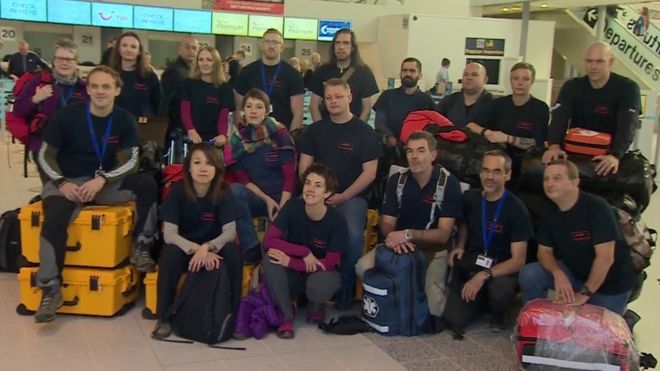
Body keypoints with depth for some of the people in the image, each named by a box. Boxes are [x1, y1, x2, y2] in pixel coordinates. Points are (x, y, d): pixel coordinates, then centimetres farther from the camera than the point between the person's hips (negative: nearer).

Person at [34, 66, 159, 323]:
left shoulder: (124, 120, -2)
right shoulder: (67, 115, -7)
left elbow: (130, 161, -5)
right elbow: (45, 155, -2)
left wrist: (101, 179, -21)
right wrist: (62, 183, -19)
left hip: (107, 182, 2)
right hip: (66, 181, -2)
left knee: (147, 184, -23)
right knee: (54, 221, -31)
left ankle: (141, 247, -9)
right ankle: (50, 289, -20)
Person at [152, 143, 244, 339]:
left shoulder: (223, 192, -13)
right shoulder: (178, 191, -15)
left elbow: (230, 232, -17)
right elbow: (169, 234, -19)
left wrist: (207, 248, -35)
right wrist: (196, 249, -34)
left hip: (214, 249, 1)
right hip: (184, 248, -1)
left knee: (233, 250, -30)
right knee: (170, 253, -33)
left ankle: (233, 313, -16)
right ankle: (164, 317, -20)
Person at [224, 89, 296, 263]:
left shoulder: (279, 134, -8)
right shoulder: (237, 138, 0)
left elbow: (290, 176, -8)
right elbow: (243, 179, 2)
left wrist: (282, 206, -19)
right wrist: (266, 200, -11)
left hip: (281, 198, -2)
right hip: (256, 198, 3)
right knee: (234, 190, -29)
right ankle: (252, 249, -24)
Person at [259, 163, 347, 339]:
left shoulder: (337, 221, -19)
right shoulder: (293, 207, -16)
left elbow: (329, 263, -20)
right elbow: (269, 241, -21)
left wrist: (290, 261, -31)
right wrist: (304, 253, -29)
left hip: (320, 272, -1)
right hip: (293, 275, 1)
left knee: (321, 283, -36)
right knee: (270, 261, -30)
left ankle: (316, 308, 3)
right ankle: (287, 314, -11)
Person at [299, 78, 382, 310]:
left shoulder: (364, 131, 3)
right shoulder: (315, 130, 13)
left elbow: (369, 173, -2)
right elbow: (304, 167, 11)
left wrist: (342, 197, -11)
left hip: (352, 196, -2)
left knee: (353, 234, -32)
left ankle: (346, 286, -6)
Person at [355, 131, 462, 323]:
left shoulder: (449, 183, -12)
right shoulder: (396, 181, 0)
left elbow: (443, 234, -14)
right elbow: (387, 223, 0)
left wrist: (408, 234, -28)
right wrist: (394, 237, -25)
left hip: (434, 251, -3)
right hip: (400, 247, 4)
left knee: (435, 306, -28)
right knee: (363, 266, -24)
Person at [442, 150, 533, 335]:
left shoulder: (516, 209, -15)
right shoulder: (470, 198, 0)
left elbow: (518, 259, -18)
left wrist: (484, 276, -30)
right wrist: (459, 247, 3)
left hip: (501, 268, -4)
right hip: (471, 263, 4)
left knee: (500, 291, -39)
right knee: (452, 321, -14)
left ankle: (499, 313, 0)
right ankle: (483, 299, 18)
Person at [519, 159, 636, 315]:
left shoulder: (597, 207, -26)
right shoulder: (549, 212, -6)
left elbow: (605, 258, -29)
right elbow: (545, 251, -3)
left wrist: (584, 293, -27)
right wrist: (558, 274, -25)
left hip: (610, 282, -4)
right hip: (575, 271, 5)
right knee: (529, 274, -17)